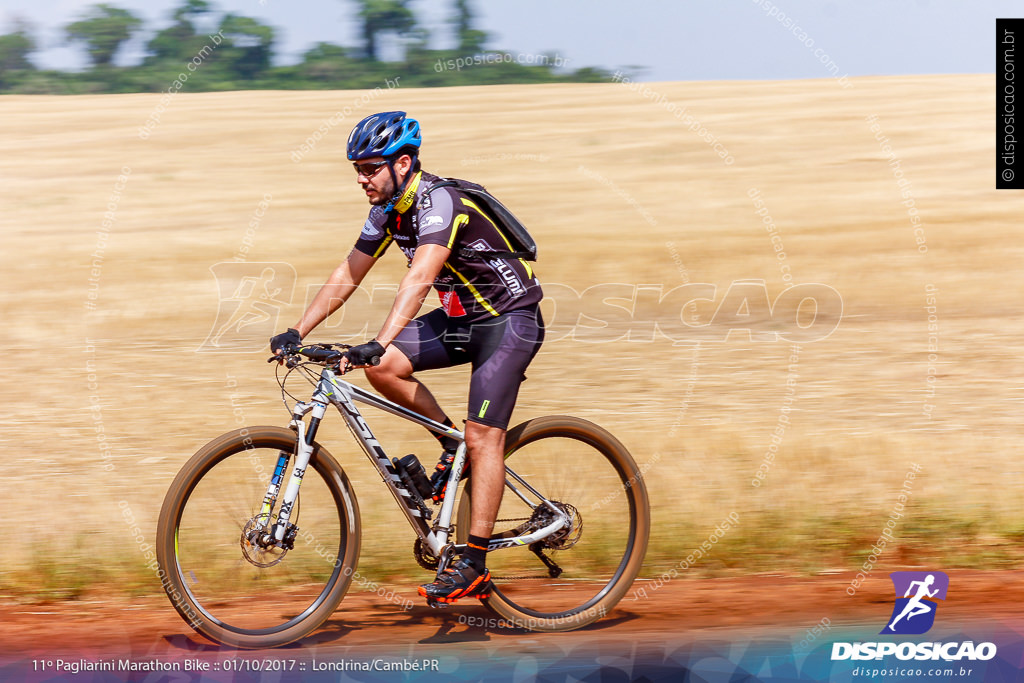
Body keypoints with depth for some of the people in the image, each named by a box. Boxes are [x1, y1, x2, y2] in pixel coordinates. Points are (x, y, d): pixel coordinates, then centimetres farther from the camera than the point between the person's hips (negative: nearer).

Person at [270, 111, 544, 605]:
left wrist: (379, 343, -51)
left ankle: (474, 567, -15)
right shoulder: (388, 211, 0)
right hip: (461, 317, 8)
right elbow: (345, 278, 5)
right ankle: (451, 445, 10)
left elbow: (418, 280, -40)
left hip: (509, 319, -8)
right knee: (382, 368, -11)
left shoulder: (439, 203, -27)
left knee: (483, 437, -15)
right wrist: (297, 332, -3)